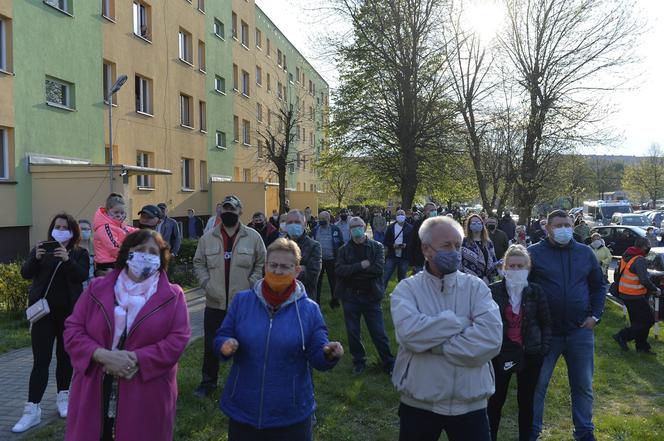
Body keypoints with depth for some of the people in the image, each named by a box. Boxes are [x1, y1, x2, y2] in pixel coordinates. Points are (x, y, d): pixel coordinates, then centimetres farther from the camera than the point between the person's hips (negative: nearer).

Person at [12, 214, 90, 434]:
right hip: (44, 311, 0)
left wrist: (67, 260, -30)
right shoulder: (40, 248, 6)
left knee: (65, 355, 10)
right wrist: (35, 258, -23)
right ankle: (32, 409, -1)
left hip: (69, 312, 0)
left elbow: (82, 276, -14)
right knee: (40, 360, -3)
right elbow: (25, 273, -4)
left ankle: (63, 397, 27)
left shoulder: (80, 253, 2)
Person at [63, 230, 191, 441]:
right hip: (95, 393, 2)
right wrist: (104, 356, -14)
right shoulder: (97, 288, 6)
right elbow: (73, 330, 2)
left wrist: (137, 359, -17)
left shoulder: (172, 296, 0)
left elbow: (178, 340, -7)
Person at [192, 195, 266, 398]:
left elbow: (261, 264, 1)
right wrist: (207, 284, -5)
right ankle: (208, 382, 30)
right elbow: (199, 263, 9)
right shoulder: (208, 237, 3)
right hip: (215, 303, 2)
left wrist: (250, 286, -8)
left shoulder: (253, 237, -3)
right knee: (211, 345, 12)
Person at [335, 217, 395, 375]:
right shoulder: (344, 250, 4)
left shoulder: (376, 247, -1)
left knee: (379, 333, 4)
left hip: (371, 296, -2)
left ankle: (389, 363, 19)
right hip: (350, 297, 2)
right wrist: (361, 266, -19)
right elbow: (339, 270, -11)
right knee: (353, 332, 11)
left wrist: (352, 271, -14)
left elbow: (378, 268, -16)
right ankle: (359, 362, 28)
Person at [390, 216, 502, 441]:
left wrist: (433, 345, -17)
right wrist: (460, 322, -17)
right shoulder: (407, 288, -5)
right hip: (419, 403, -1)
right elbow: (410, 333, -24)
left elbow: (491, 339, -17)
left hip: (470, 404, 1)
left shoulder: (476, 287, -2)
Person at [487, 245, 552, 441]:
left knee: (526, 401, 13)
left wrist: (543, 349, -2)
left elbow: (546, 323, 5)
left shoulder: (535, 291, -2)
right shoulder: (493, 291, -7)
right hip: (501, 354, -1)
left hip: (530, 355, 1)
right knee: (495, 400, 7)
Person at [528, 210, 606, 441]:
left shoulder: (585, 253, 6)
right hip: (545, 332, -2)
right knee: (537, 385, 7)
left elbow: (599, 285, 15)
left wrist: (595, 315, 4)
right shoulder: (534, 253, -4)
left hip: (580, 330, 3)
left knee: (583, 386, 13)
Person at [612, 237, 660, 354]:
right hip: (635, 296, -9)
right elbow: (644, 280, -28)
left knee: (637, 321, 18)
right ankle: (622, 336, 0)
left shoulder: (625, 257, 9)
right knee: (648, 320, 0)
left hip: (624, 295, 9)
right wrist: (655, 290, -14)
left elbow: (617, 275, 18)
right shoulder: (640, 260, -19)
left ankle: (642, 346, 23)